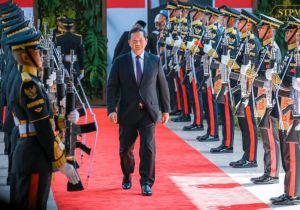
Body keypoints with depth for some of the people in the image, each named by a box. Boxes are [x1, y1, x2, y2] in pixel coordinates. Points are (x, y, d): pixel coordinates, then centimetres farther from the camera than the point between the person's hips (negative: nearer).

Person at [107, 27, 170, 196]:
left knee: (148, 148, -11)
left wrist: (166, 109, 9)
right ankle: (127, 176, 34)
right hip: (127, 112, 1)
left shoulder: (155, 61, 5)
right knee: (126, 149, 9)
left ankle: (146, 183, -4)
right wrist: (112, 109, -10)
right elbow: (112, 87, 0)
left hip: (148, 112, 0)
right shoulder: (120, 62, 3)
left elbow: (163, 86, 10)